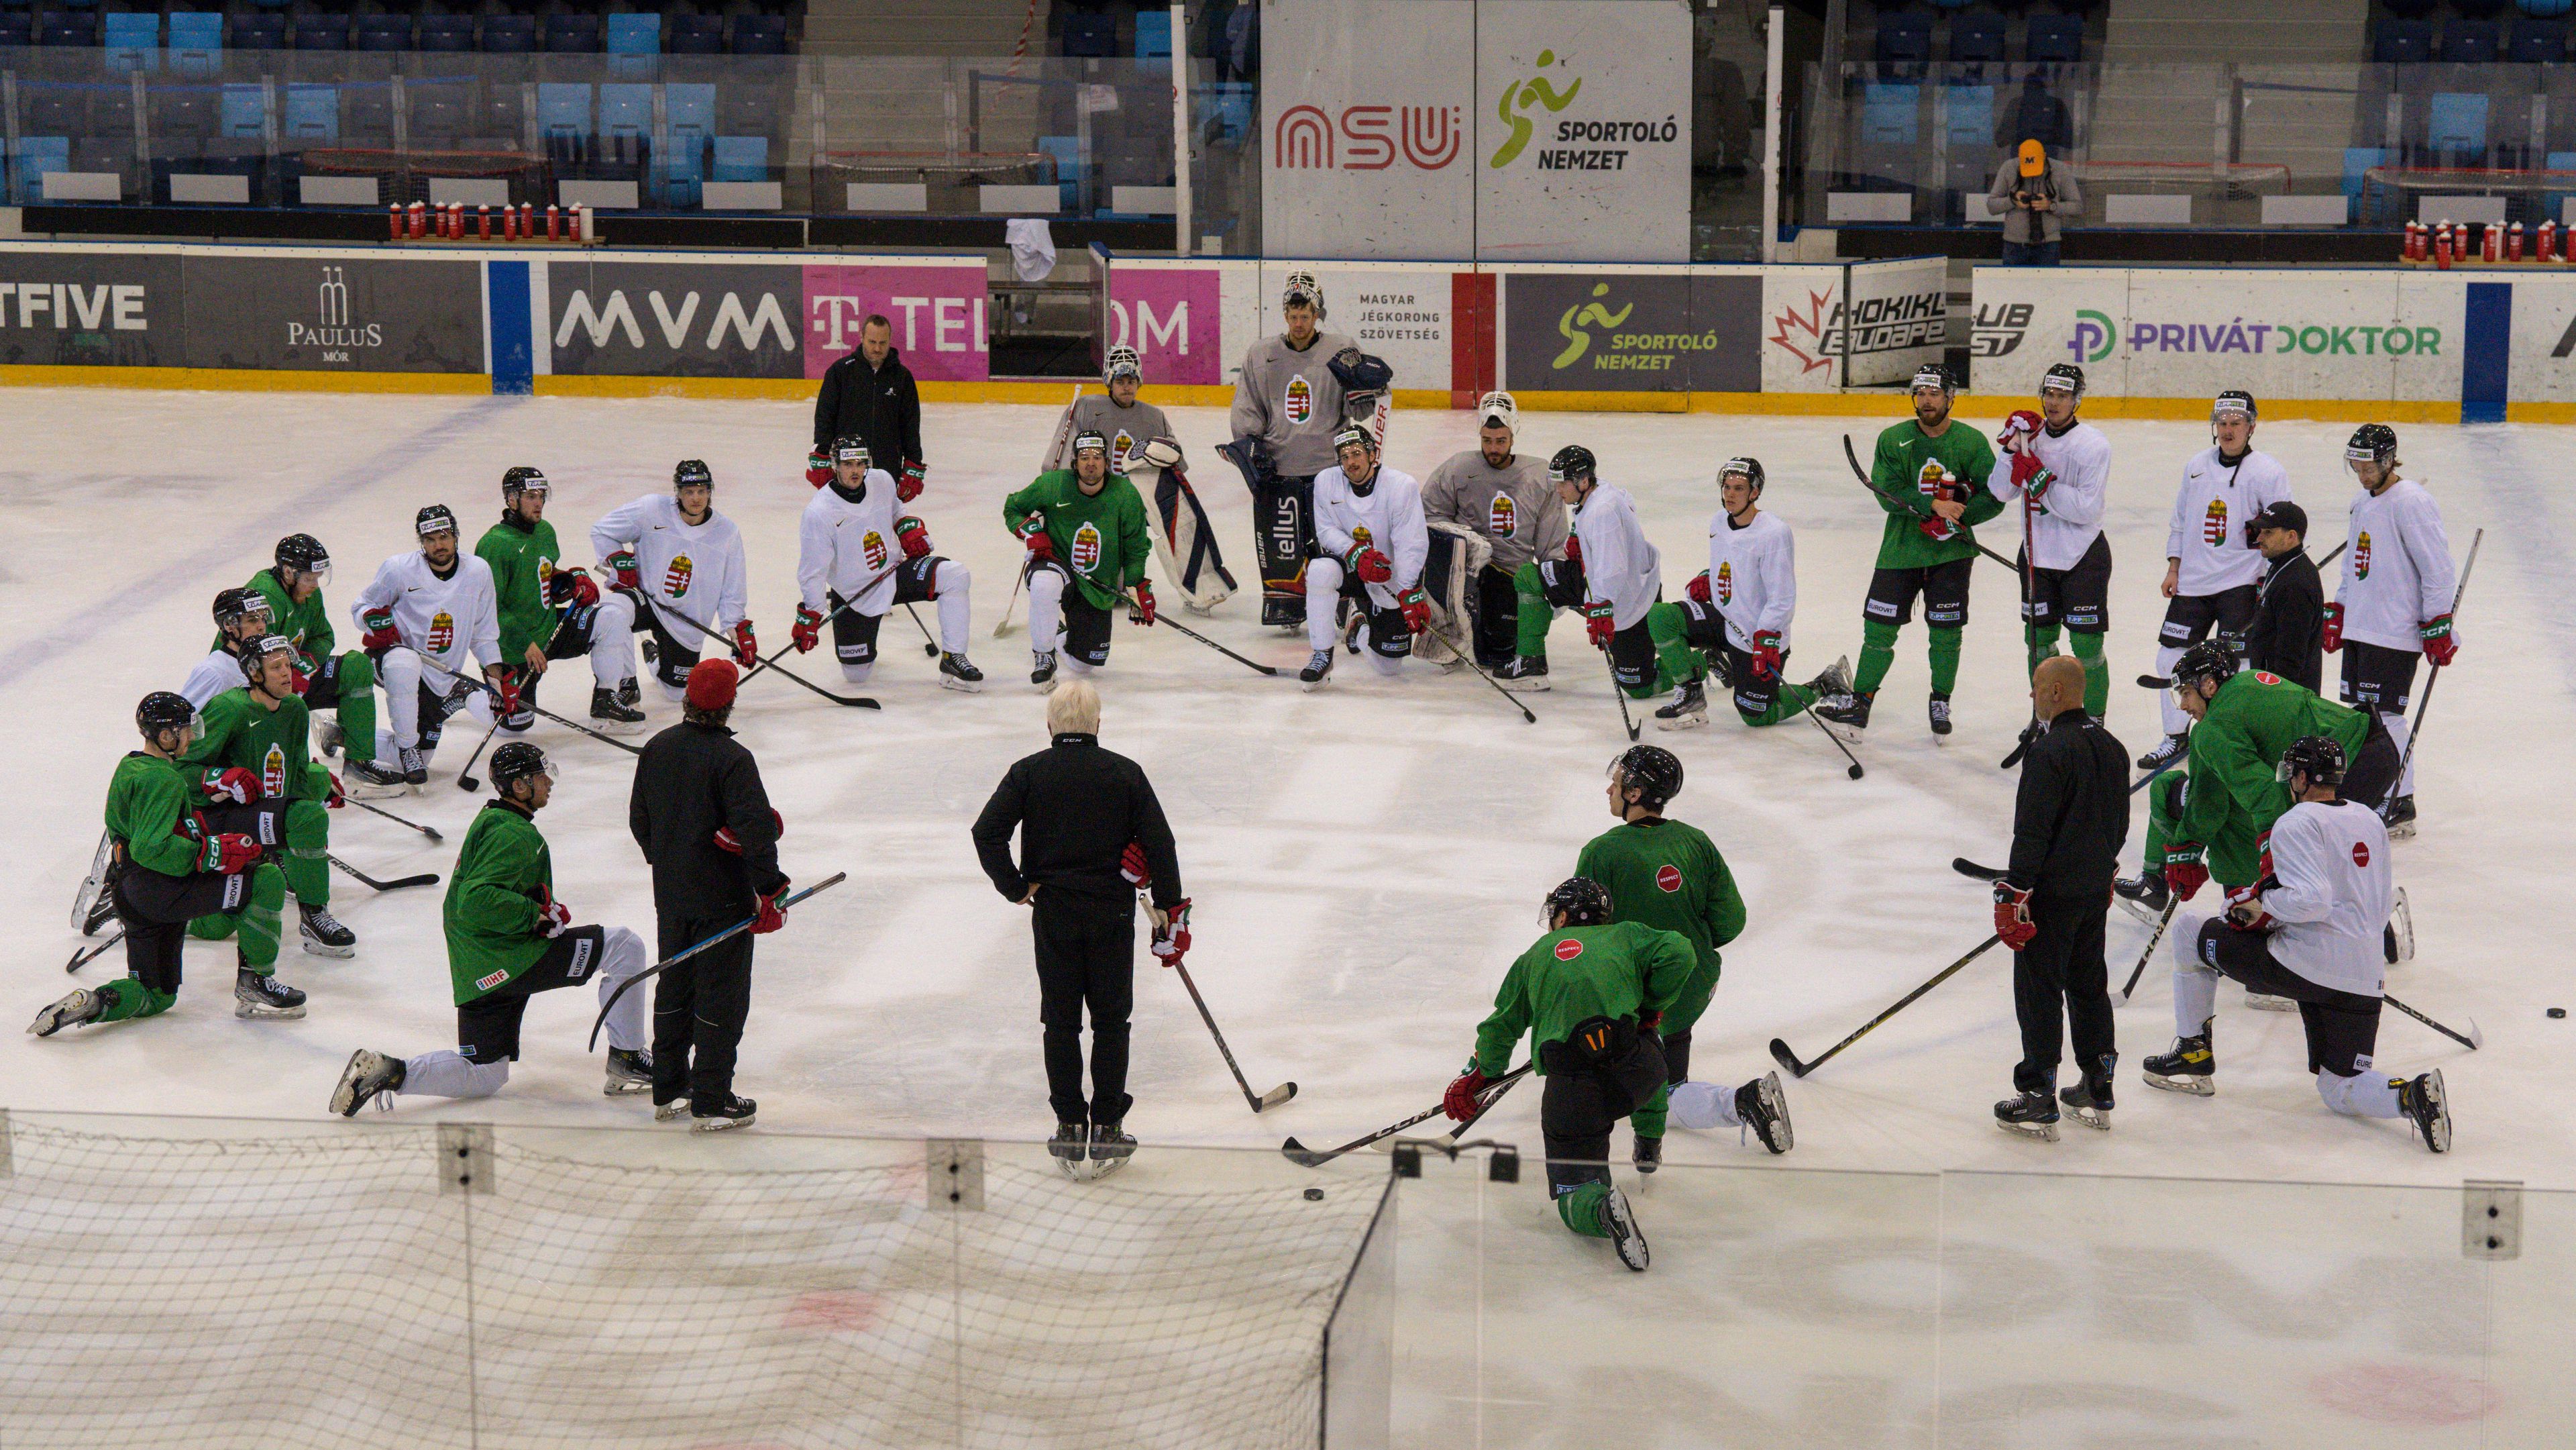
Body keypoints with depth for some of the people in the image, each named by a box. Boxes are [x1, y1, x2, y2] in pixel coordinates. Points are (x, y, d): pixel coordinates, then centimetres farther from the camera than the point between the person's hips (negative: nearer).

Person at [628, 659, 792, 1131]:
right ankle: (711, 1103, 5)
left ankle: (668, 1091, 28)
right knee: (721, 996, 2)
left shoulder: (657, 748, 0)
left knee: (674, 985, 19)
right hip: (722, 897, -7)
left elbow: (639, 818, 11)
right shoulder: (732, 759, -20)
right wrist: (770, 888, -17)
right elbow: (755, 827, -25)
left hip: (670, 894, 7)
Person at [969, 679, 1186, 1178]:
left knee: (1061, 1022, 9)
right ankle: (1107, 1131, 8)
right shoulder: (1125, 773, -2)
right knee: (1111, 1021, 9)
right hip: (1112, 913, 0)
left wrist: (1015, 887, -2)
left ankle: (1071, 1131, 9)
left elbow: (987, 832, -12)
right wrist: (1171, 908, 1)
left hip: (1053, 913, 0)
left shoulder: (1029, 772, -3)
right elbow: (1160, 842, -5)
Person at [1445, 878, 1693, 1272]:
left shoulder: (1534, 957, 18)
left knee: (1572, 1194, 6)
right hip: (1635, 1073, 1)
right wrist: (1651, 1007, 14)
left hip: (1571, 1089, -1)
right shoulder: (1625, 936, 15)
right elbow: (1678, 954, -1)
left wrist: (1475, 1077, 39)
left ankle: (1602, 1209, -28)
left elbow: (1502, 1025, 24)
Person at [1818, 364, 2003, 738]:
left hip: (1951, 551, -1)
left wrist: (1957, 516, -17)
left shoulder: (1971, 442, -4)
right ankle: (1860, 701, 9)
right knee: (1880, 627, 0)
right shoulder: (1894, 440, -1)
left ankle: (1940, 703, 22)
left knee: (1945, 631, 3)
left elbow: (1994, 497, -4)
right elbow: (1889, 494, -10)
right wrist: (1933, 505, -22)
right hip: (1901, 548, 1)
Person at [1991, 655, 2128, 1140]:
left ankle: (2038, 1100, 0)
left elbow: (2032, 831, -21)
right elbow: (2120, 822, 17)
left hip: (2053, 892, -8)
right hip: (2096, 890, 8)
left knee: (2039, 989, -2)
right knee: (2089, 983, 17)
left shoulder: (2050, 752, -20)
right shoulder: (2111, 747, 7)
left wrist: (2014, 893, -16)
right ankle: (2097, 1091, 23)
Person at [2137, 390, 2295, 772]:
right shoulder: (2197, 465, 8)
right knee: (2171, 657, 7)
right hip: (2193, 581, 6)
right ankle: (2175, 737, 23)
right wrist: (2174, 568, 12)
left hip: (2241, 583, -6)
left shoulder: (2267, 471, -9)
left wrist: (2267, 580, -12)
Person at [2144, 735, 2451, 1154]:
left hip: (2302, 964, -7)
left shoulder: (2296, 824, -8)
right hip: (2362, 984, 7)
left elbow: (2311, 900, -22)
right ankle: (2410, 1094, -19)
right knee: (2339, 1089, 13)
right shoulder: (2371, 821, 16)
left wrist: (2259, 903, -5)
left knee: (2191, 932, 14)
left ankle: (2194, 1055, 19)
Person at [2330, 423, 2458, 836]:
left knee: (2384, 714, -9)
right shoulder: (2362, 503, 16)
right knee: (2357, 711, 9)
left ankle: (2401, 806, -1)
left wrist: (2438, 625, -17)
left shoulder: (2411, 502, -14)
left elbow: (2437, 568, -15)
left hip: (2396, 632, -9)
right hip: (2359, 629, 9)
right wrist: (2337, 612, 24)